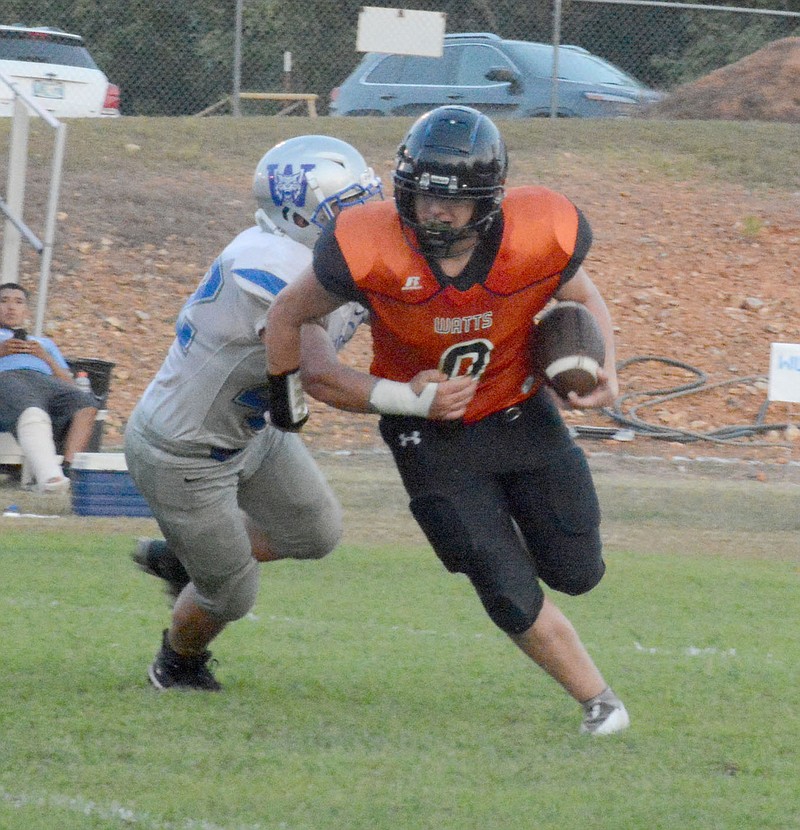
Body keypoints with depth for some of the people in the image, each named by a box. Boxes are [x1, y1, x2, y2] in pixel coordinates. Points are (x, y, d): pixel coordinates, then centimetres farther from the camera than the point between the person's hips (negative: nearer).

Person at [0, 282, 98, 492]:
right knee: (32, 413, -42)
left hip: (46, 380, 3)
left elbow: (70, 384, 27)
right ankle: (48, 476, -66)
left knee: (86, 404, -34)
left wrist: (46, 357, 11)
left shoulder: (45, 343, 43)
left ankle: (68, 466, -53)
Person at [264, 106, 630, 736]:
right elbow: (290, 313, -10)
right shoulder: (369, 252, -30)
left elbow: (582, 296, -1)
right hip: (434, 440, -2)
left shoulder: (542, 236, -24)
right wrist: (306, 397, 0)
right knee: (513, 598, -4)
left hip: (522, 414, 2)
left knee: (576, 573, 13)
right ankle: (597, 697, 21)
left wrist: (604, 369, -17)